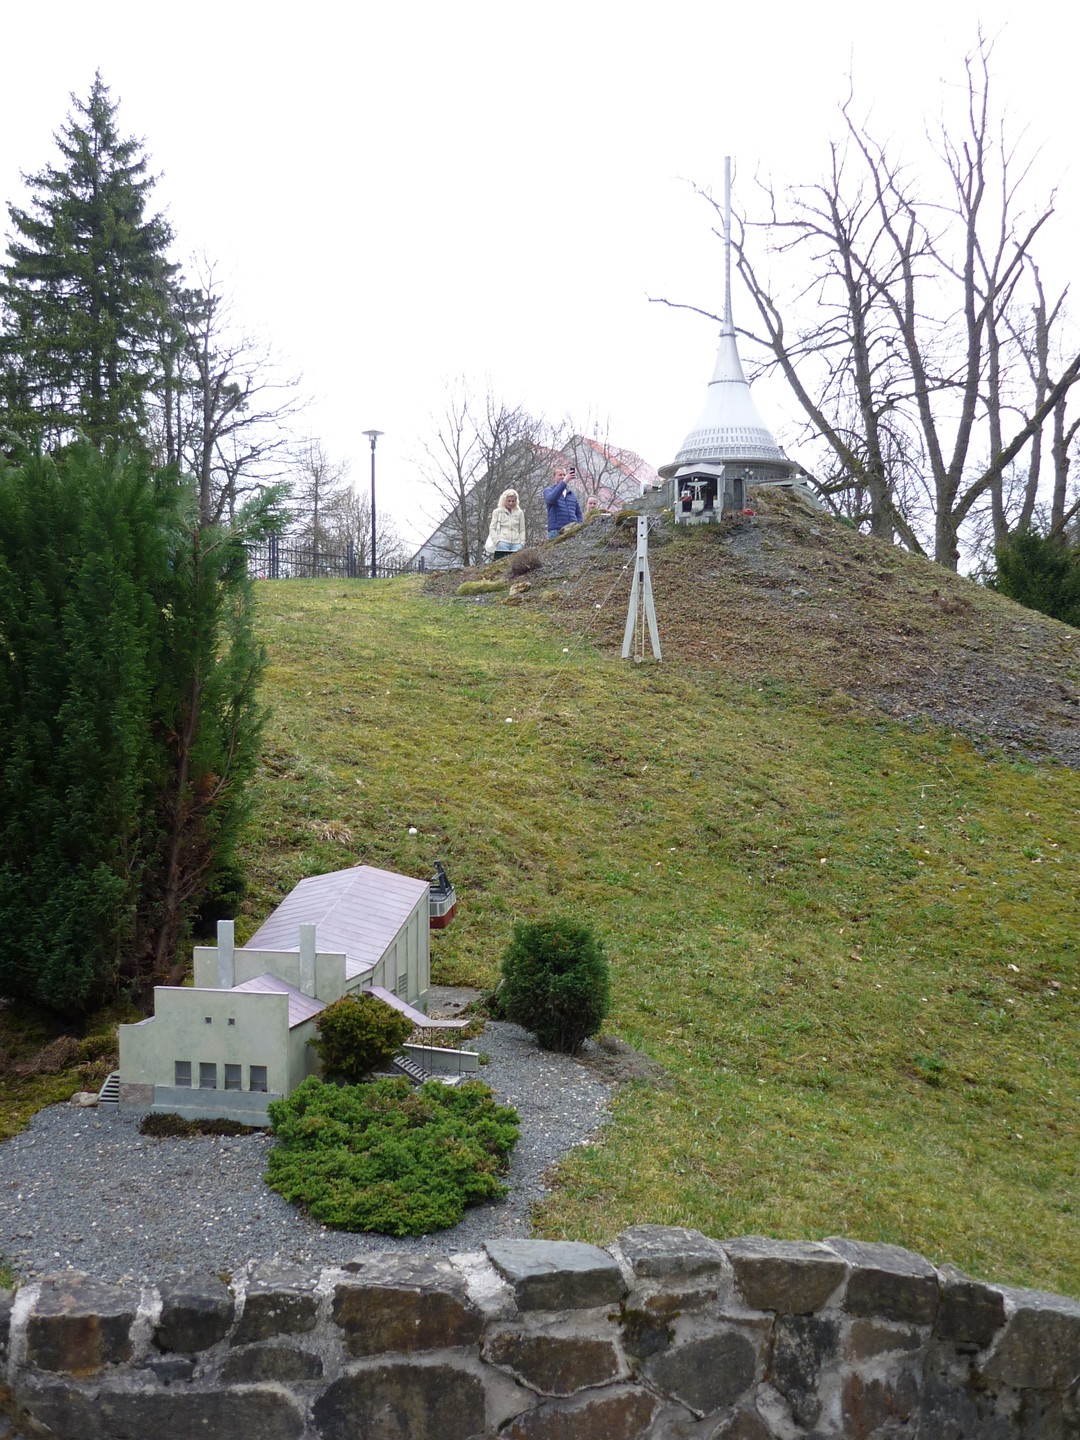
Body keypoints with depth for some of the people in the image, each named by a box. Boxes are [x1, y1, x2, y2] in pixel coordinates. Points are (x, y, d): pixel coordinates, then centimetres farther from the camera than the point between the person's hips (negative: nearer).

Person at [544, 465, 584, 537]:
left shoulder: (572, 494, 22)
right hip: (556, 531, -4)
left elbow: (578, 513, 23)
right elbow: (551, 499, -17)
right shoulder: (548, 490, 8)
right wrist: (564, 482, -23)